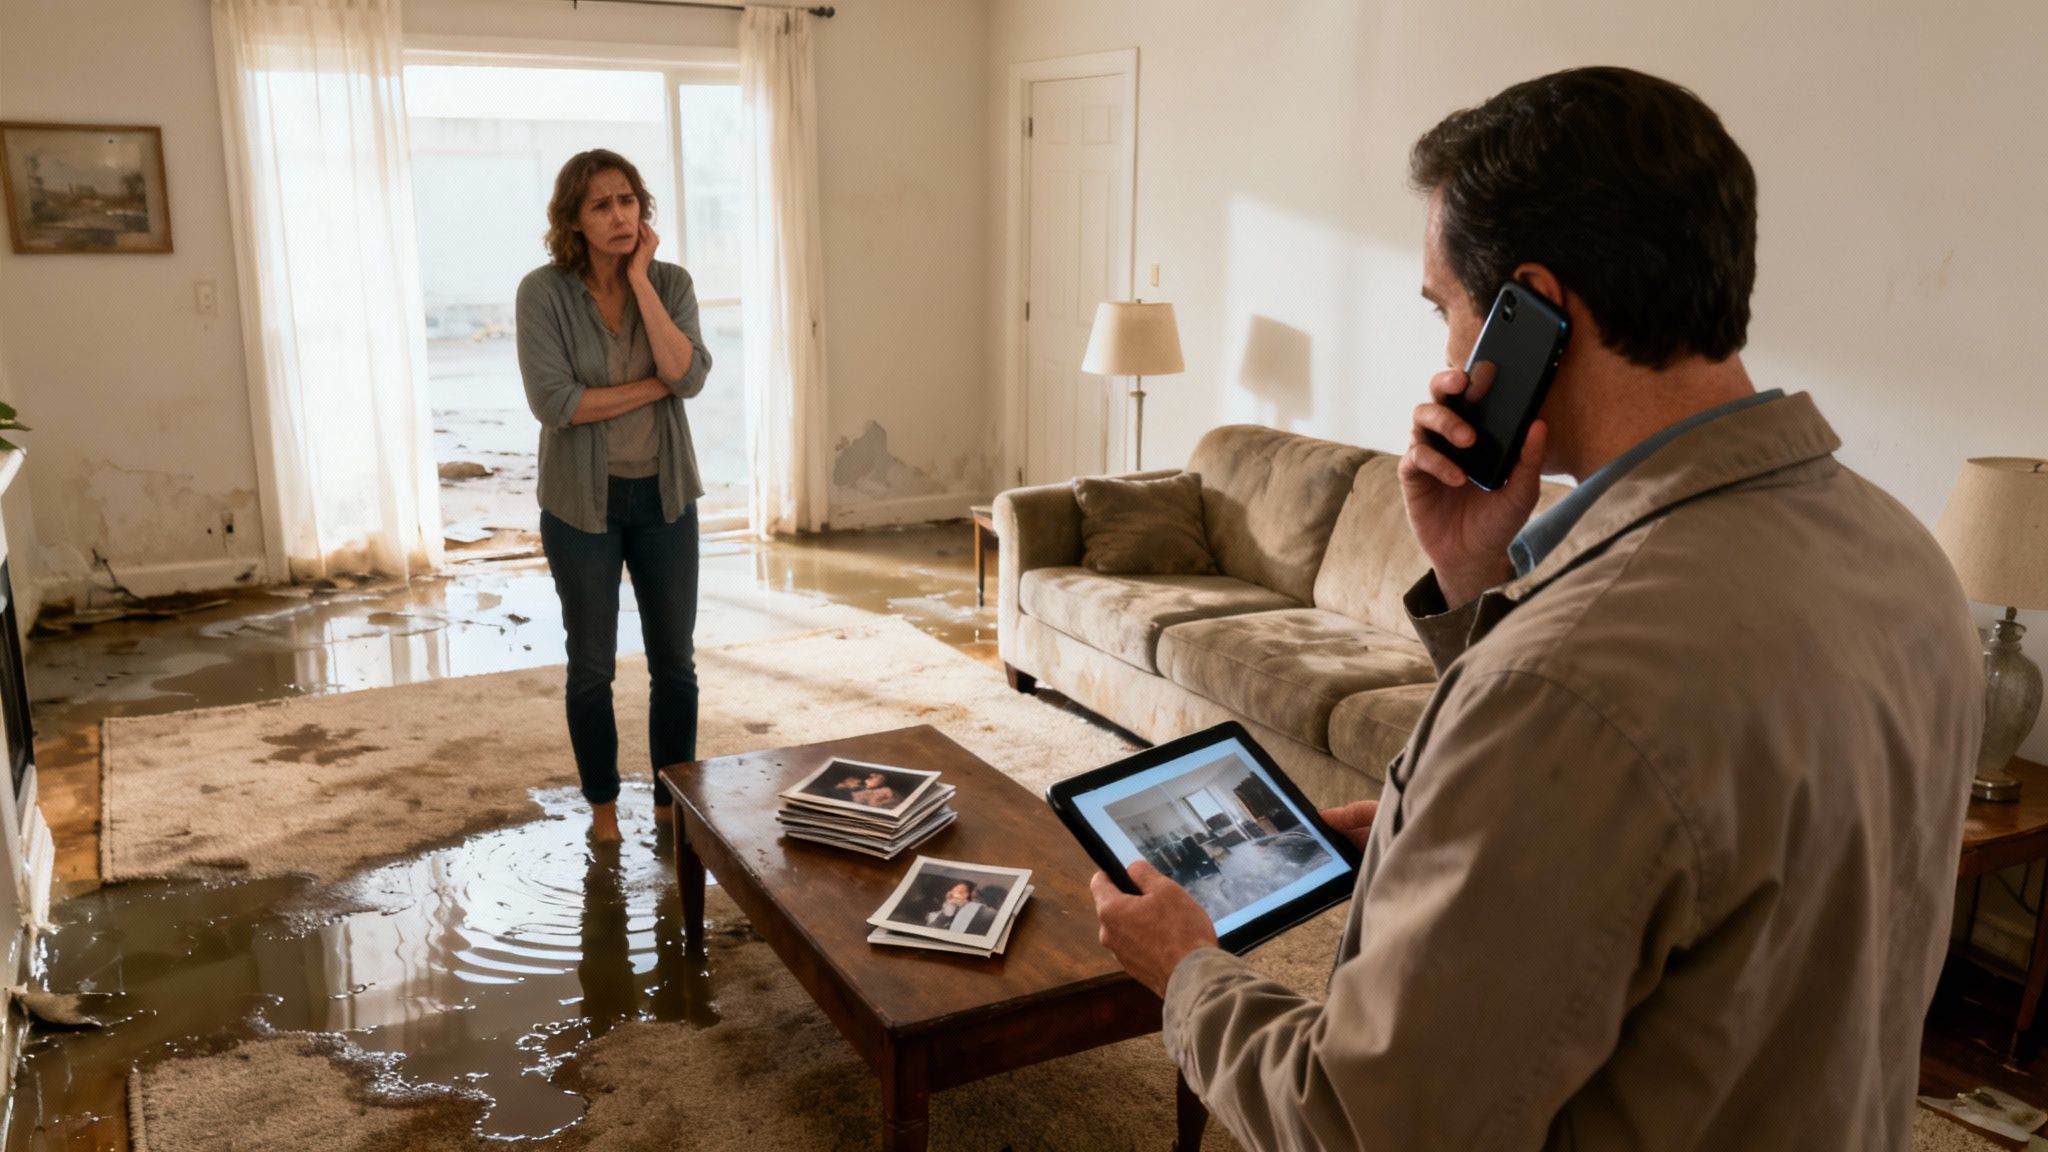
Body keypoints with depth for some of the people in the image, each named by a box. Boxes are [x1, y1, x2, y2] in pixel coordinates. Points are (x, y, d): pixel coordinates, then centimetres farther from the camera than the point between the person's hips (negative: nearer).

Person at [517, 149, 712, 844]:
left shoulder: (670, 283, -2)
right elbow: (554, 402, -20)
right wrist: (655, 385, -15)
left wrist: (640, 279, -18)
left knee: (675, 660, 9)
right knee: (591, 665, 11)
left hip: (664, 495, 2)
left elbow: (690, 375, -18)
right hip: (582, 501, -2)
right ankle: (602, 805, 29)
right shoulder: (544, 291, -11)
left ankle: (672, 802, 26)